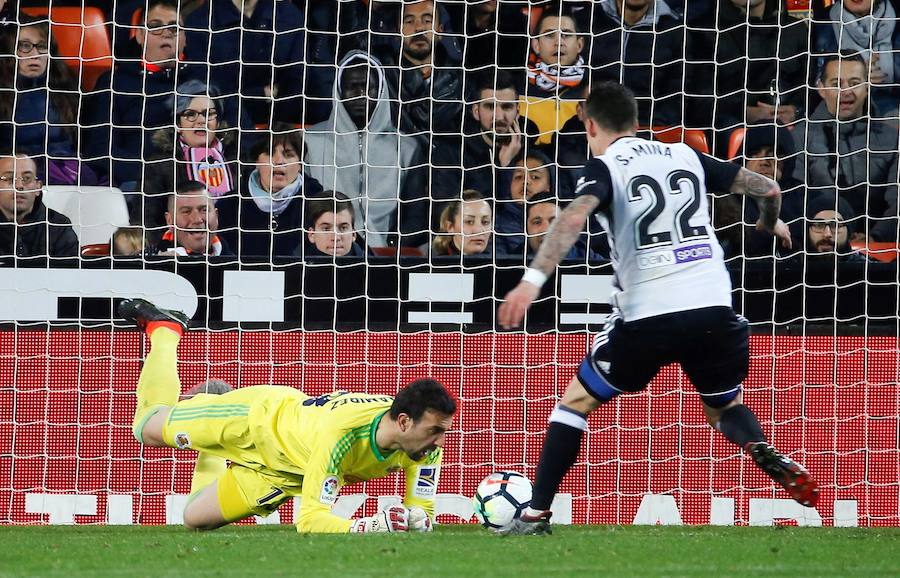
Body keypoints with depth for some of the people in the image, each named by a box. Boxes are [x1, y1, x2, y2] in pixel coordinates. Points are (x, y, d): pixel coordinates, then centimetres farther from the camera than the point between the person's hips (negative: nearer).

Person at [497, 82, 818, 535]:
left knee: (576, 400, 14)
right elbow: (767, 188, 17)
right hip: (714, 308, 4)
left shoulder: (605, 166, 3)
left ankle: (537, 514, 7)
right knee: (724, 406, 26)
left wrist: (534, 279, -26)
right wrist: (770, 224, 40)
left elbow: (575, 215, -18)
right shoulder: (685, 156, 17)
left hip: (648, 315, -4)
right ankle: (764, 454, -8)